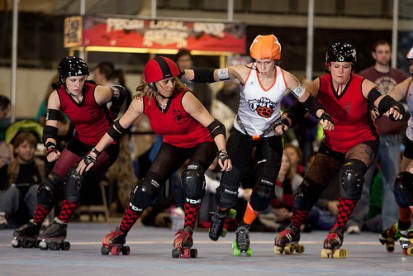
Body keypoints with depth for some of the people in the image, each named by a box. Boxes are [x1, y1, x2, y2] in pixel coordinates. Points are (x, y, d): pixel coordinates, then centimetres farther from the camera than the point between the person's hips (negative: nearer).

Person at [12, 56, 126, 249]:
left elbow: (120, 93, -9)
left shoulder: (96, 93, -27)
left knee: (77, 174, -26)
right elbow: (50, 126, -22)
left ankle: (60, 227, -20)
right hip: (81, 142, 5)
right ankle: (34, 225, 14)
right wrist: (50, 148, -43)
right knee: (53, 180, -1)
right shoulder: (57, 96, -15)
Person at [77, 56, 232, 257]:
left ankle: (187, 233, -18)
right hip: (173, 145, 3)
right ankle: (120, 234, 9)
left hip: (201, 143, -3)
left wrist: (222, 154, -41)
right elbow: (118, 129, -5)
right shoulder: (143, 101, -18)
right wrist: (92, 155, -4)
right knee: (147, 187, -10)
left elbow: (214, 126, -27)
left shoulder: (184, 98, -30)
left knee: (192, 178, -33)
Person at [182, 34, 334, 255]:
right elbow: (210, 75, -27)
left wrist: (323, 117, -24)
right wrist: (180, 75, -39)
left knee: (264, 191, -8)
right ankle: (221, 214, 27)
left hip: (271, 136, 1)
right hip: (243, 133, -1)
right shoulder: (244, 73, -23)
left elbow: (307, 100, -6)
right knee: (229, 185, -10)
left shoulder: (286, 79, -18)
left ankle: (244, 228, 21)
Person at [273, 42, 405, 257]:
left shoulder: (362, 86, -21)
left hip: (362, 142, -3)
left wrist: (394, 109, -57)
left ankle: (338, 230, -20)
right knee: (307, 189, -3)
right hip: (332, 145, 3)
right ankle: (293, 231, 28)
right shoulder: (320, 85, -14)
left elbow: (384, 102, -34)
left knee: (351, 175, -34)